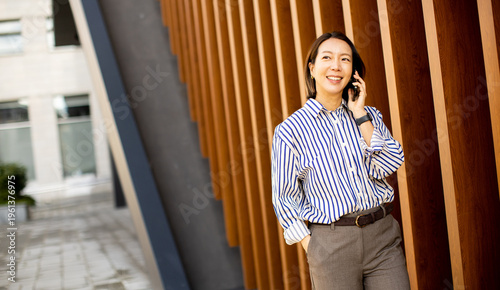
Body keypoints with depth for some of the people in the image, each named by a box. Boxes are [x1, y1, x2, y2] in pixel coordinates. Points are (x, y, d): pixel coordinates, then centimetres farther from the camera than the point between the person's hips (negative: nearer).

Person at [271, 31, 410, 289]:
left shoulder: (369, 115, 7)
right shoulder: (290, 131, -4)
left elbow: (385, 167, -7)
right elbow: (285, 198, 1)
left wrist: (361, 114, -7)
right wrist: (311, 247, -6)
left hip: (383, 234, 3)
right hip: (332, 244, -3)